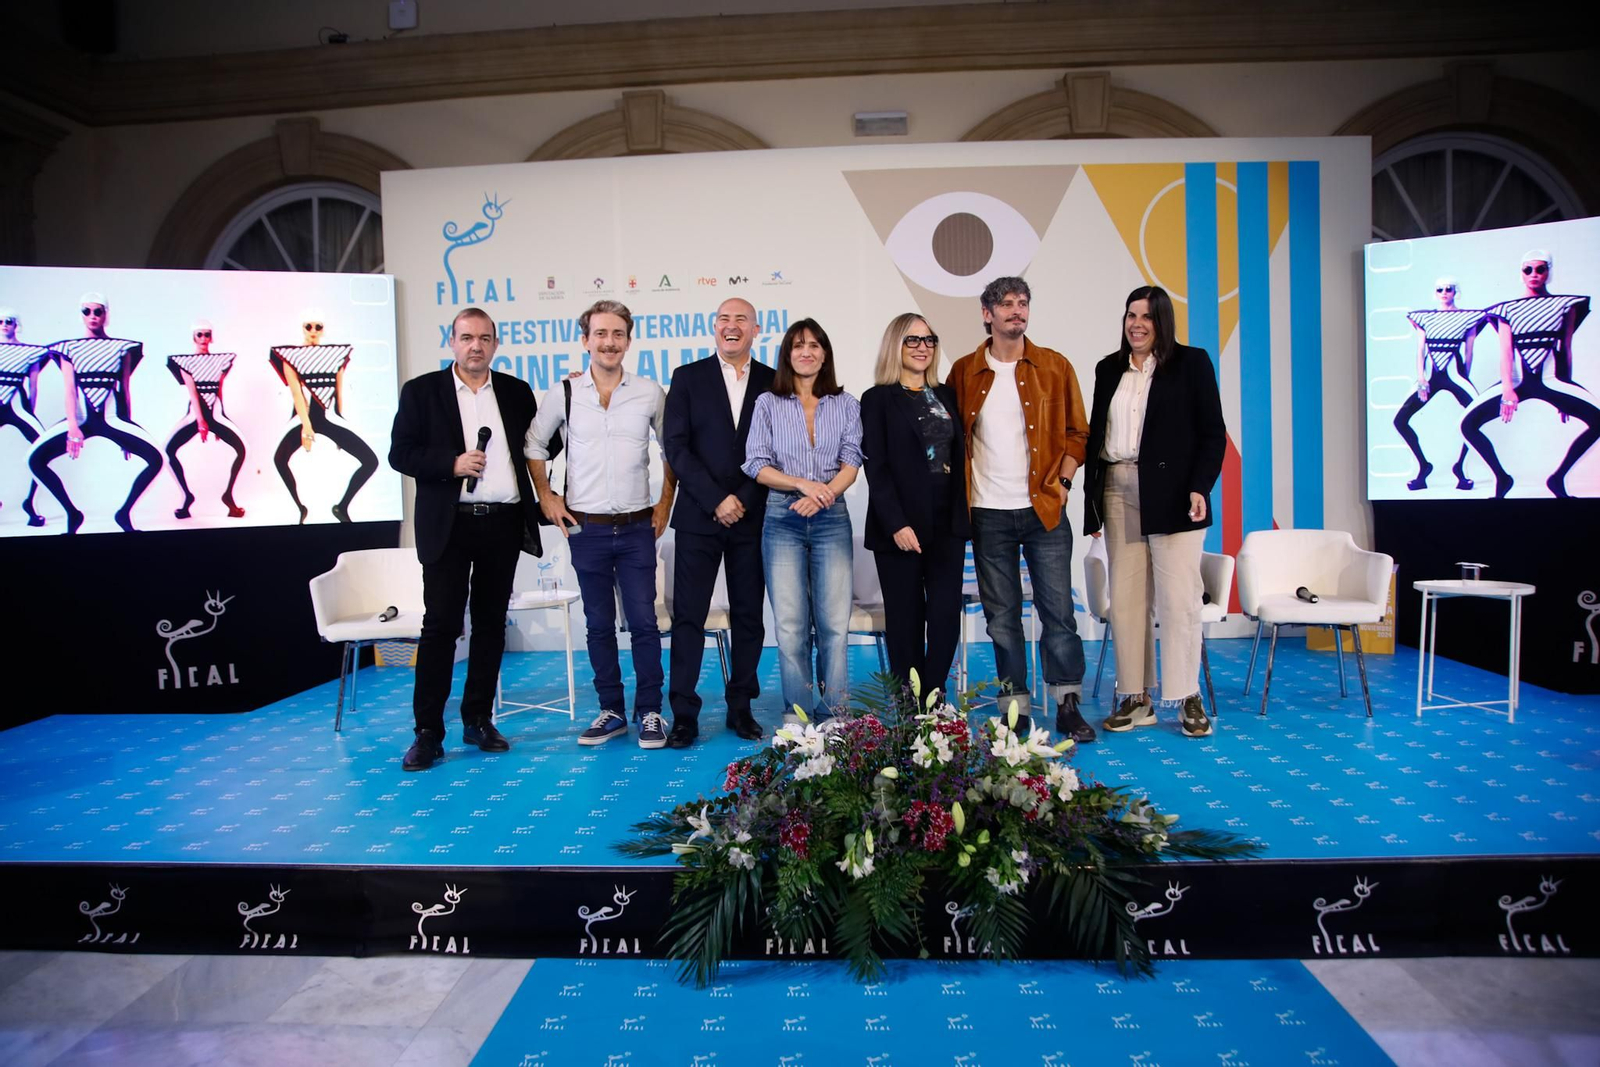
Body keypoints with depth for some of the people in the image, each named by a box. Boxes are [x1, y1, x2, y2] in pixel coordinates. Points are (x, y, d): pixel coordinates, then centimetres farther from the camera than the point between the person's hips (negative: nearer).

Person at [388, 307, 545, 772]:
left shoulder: (517, 392, 11)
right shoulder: (421, 391, 3)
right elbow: (400, 454, -3)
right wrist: (452, 463, -15)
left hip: (503, 524, 3)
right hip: (448, 526, -3)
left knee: (491, 624, 9)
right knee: (440, 625, -3)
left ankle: (478, 720, 21)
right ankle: (428, 733, 5)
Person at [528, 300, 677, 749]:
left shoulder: (650, 393, 0)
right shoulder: (564, 393, 0)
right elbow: (534, 446, 13)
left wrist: (666, 501, 7)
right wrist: (546, 497, 6)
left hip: (637, 527, -1)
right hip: (585, 528, 1)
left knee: (643, 622, -1)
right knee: (599, 624, 9)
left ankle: (649, 712, 11)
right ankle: (611, 711, 20)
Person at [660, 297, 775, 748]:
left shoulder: (773, 382, 7)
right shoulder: (688, 377, 5)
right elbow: (676, 446, -3)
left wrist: (743, 500, -8)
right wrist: (716, 500, -11)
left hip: (752, 518, 1)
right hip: (698, 516, -1)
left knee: (748, 616, 7)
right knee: (688, 616, -1)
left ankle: (741, 707, 18)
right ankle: (684, 714, 7)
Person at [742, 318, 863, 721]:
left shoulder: (845, 405, 11)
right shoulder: (768, 404, 8)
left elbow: (851, 463, 2)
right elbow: (757, 465, 1)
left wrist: (824, 494, -16)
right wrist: (803, 484, -13)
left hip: (831, 518, 1)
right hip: (782, 519, 0)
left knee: (835, 623, -3)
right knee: (790, 624, -2)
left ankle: (834, 717, 6)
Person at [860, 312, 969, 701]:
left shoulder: (947, 396, 15)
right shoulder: (878, 399, 0)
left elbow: (958, 458, 16)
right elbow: (876, 468, -7)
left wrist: (961, 516, 7)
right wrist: (896, 524, -16)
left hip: (947, 523, 4)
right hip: (901, 526, -4)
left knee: (946, 614, -2)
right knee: (906, 618, 2)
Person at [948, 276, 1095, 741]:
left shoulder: (1054, 366, 5)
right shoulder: (964, 372, 6)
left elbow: (1077, 432, 7)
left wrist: (1061, 481, -4)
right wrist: (958, 498, 2)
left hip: (1044, 509, -1)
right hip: (988, 514, 1)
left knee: (1058, 610, 0)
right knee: (1001, 616, 7)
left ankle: (1068, 706, 10)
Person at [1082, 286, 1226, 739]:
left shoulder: (1191, 362, 3)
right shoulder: (1109, 369, 14)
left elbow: (1212, 433, 0)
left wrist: (1199, 488, -12)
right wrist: (1092, 497, 8)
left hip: (1171, 495, -4)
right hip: (1118, 493, 4)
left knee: (1178, 597, -2)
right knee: (1125, 599, 4)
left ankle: (1188, 699, 9)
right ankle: (1135, 699, 12)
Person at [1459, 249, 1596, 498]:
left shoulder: (1565, 306, 9)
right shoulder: (1507, 309, 7)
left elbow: (1566, 350, 10)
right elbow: (1505, 352, -3)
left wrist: (1566, 394, 10)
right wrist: (1508, 390, -17)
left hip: (1550, 379, 0)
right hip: (1516, 380, 0)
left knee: (1596, 420, -23)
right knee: (1468, 423, -17)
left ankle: (1557, 479, -4)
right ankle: (1502, 478, 1)